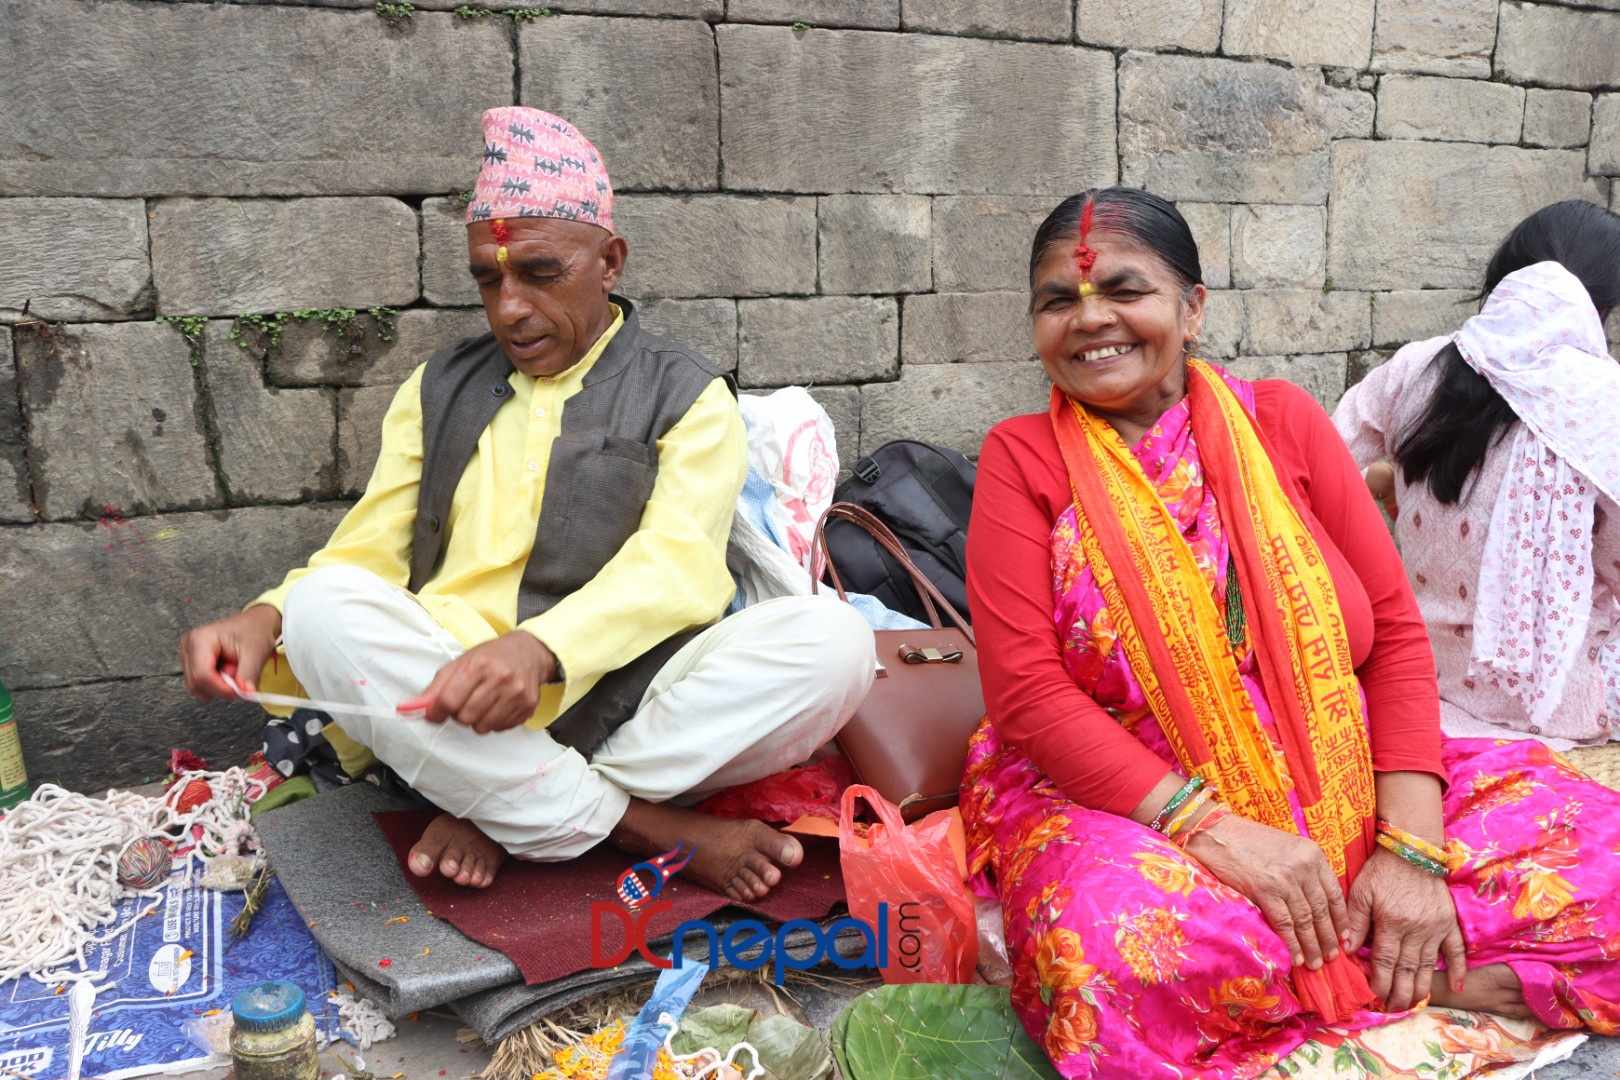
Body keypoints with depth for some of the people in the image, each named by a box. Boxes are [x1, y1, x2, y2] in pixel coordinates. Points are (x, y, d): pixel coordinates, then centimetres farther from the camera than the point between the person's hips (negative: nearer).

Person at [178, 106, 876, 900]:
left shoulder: (687, 397, 6)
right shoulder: (437, 391, 18)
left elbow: (673, 567, -10)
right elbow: (365, 552, 10)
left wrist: (540, 649, -30)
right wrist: (265, 618, -12)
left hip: (620, 706, -2)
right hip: (449, 713, 3)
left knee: (832, 640, -25)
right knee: (321, 606, -26)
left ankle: (496, 811, -19)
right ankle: (650, 829, -23)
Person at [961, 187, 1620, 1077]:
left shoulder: (1282, 420, 4)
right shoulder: (1023, 458, -3)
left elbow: (1396, 631, 2)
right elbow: (1025, 690, -11)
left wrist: (1411, 848, -11)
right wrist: (1209, 827, -22)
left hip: (1345, 793, 3)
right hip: (1124, 807, -2)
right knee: (1127, 966, -34)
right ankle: (1410, 977, -11)